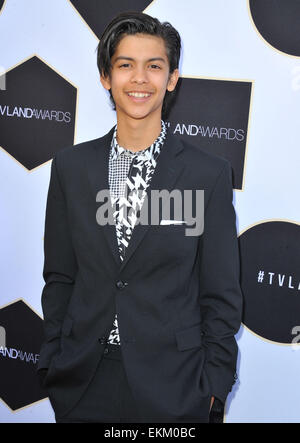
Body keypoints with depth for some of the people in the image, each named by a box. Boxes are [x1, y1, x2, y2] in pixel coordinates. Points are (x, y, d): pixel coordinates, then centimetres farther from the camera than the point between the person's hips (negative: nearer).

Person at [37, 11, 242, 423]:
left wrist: (213, 385, -3)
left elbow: (222, 293, -3)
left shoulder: (209, 173, -7)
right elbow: (59, 277, 5)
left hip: (172, 386, -2)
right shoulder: (70, 166, 0)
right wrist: (52, 364, 4)